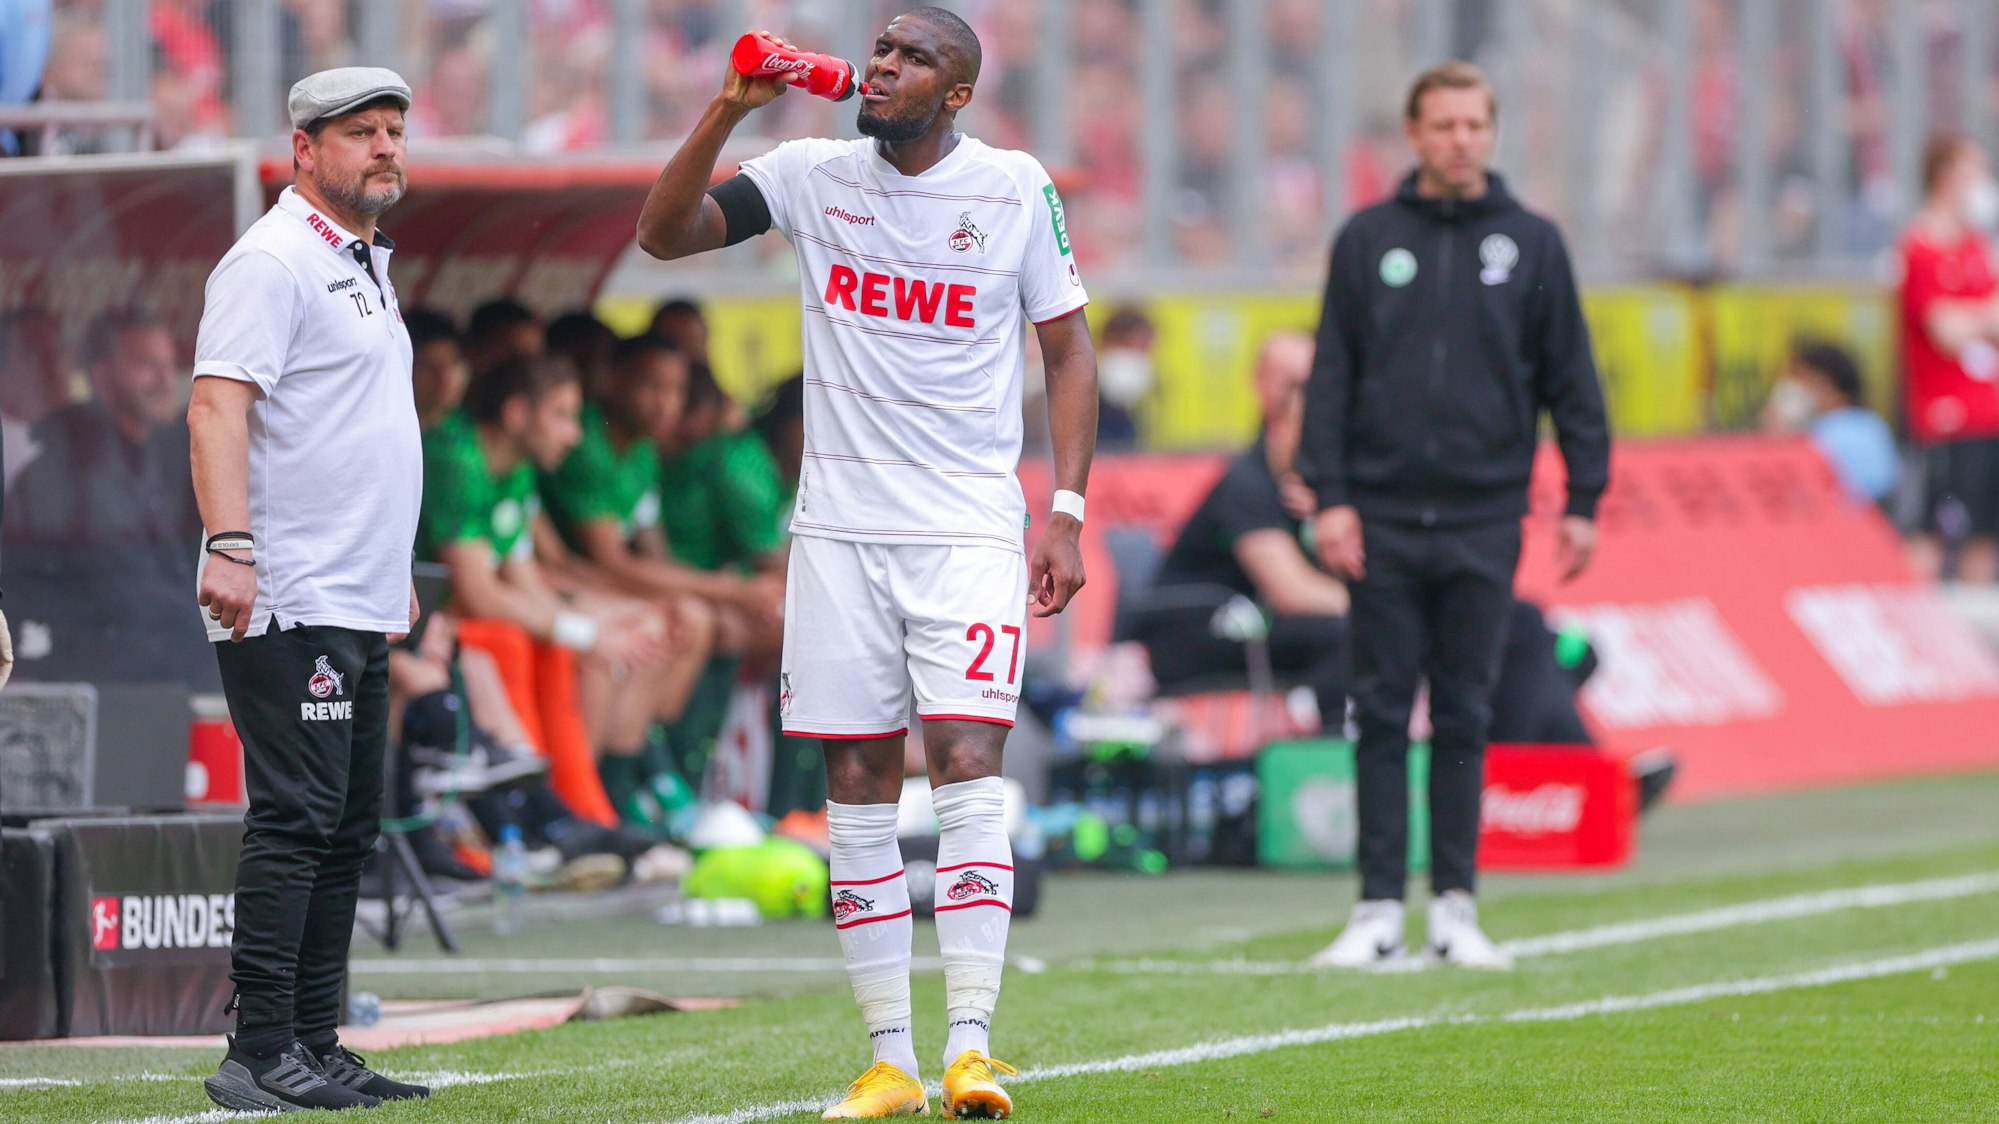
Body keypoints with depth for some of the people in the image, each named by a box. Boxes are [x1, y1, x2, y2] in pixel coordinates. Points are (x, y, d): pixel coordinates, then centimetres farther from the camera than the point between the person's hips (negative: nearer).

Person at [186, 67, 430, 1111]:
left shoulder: (365, 264, 20)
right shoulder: (273, 261, -11)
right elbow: (217, 405, -21)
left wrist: (393, 571, 27)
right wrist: (231, 545, -31)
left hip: (359, 611, 10)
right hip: (287, 605, -10)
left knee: (345, 830, 10)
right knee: (295, 821, -13)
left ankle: (314, 1046, 13)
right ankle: (259, 1057, -13)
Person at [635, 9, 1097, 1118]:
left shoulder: (1016, 190, 0)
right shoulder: (812, 176, 4)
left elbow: (1068, 351, 5)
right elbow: (664, 234, -3)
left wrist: (1066, 510, -4)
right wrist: (728, 111, -14)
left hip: (970, 528, -2)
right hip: (840, 527, 3)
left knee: (967, 771, -14)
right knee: (858, 793, 2)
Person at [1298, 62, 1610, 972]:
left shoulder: (1531, 244, 5)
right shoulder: (1369, 241, 5)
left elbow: (1570, 379, 7)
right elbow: (1331, 376, 4)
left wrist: (1583, 499, 1)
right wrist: (1328, 496, -4)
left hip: (1484, 520, 0)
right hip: (1383, 519, 0)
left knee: (1464, 719, 4)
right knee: (1382, 715, 0)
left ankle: (1456, 906, 9)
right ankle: (1379, 908, 3)